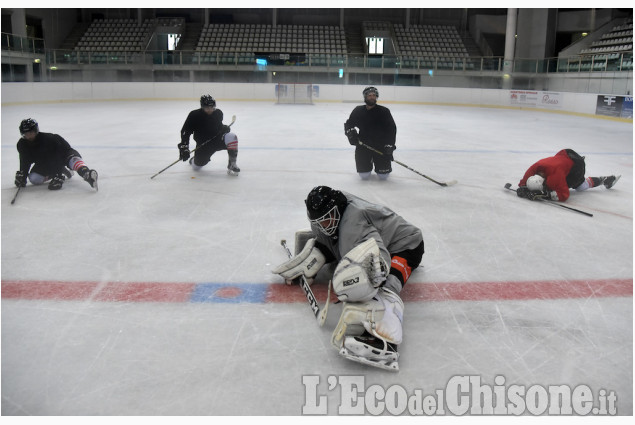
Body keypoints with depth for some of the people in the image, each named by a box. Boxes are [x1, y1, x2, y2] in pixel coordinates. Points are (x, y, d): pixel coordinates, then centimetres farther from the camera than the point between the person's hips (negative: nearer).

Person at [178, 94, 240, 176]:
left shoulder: (218, 113, -6)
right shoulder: (194, 116, -17)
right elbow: (185, 132, -14)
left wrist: (224, 128, -6)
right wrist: (184, 147, -23)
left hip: (217, 139, 1)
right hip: (203, 144, -1)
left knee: (231, 137, -29)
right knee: (196, 167, -2)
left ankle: (232, 165, -19)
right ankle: (194, 160, 39)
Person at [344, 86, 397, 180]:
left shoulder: (384, 111, -5)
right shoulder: (358, 111, 1)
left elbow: (392, 128, -5)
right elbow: (348, 124, 10)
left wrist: (389, 145, -16)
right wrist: (350, 132, -12)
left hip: (381, 146, -1)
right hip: (363, 144, 1)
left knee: (383, 176, -5)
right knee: (364, 176, -6)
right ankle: (368, 163, 29)